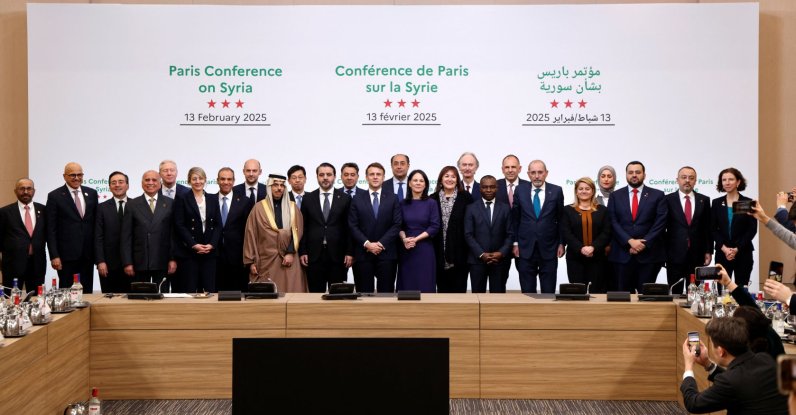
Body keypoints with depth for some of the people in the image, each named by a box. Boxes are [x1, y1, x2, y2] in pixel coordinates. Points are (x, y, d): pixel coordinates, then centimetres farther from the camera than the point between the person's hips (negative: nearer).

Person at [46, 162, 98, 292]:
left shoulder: (91, 193, 10)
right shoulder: (55, 196, -1)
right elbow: (51, 229, -4)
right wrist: (54, 256, -10)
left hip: (88, 254, 4)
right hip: (67, 254, -3)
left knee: (87, 292, 7)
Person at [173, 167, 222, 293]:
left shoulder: (213, 199, 13)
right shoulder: (182, 199, 3)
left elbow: (218, 225, 9)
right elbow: (179, 226, -4)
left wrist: (212, 244, -6)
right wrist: (194, 245, -12)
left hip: (209, 251, 3)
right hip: (189, 251, -3)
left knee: (209, 289, 1)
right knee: (189, 290, -4)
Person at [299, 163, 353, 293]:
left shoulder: (345, 199, 5)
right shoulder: (308, 199, 8)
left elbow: (349, 228, 3)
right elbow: (303, 227, 7)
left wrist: (349, 252, -3)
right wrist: (302, 251, 0)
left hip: (337, 255, -1)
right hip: (314, 254, 1)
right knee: (316, 293, 3)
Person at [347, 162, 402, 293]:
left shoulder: (393, 199, 8)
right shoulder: (357, 199, 8)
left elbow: (397, 225, 1)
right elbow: (352, 226, 2)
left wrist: (381, 243, -9)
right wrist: (367, 244, -11)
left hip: (386, 252, 0)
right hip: (363, 253, 0)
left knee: (386, 292, 0)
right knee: (364, 293, 1)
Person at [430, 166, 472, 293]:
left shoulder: (465, 197, 2)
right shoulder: (433, 199, 6)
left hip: (459, 252, -1)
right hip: (440, 253, 1)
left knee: (459, 290, 1)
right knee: (442, 290, 6)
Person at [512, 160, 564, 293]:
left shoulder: (556, 191, 1)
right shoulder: (520, 190, 3)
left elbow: (561, 219, 6)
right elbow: (515, 218, 7)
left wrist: (561, 243, 2)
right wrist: (515, 242, 3)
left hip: (548, 249, -1)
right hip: (525, 249, 1)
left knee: (548, 292, 3)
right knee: (527, 291, 5)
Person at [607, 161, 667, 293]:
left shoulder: (657, 195, 6)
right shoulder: (616, 196, 10)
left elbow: (660, 222, -1)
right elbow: (613, 222, 1)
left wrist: (644, 244, -10)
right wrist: (630, 241, -11)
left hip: (648, 254, -1)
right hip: (622, 254, 1)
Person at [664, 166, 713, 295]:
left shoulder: (704, 200, 8)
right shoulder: (668, 200, 2)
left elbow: (708, 228, 10)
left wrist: (709, 251, 5)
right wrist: (663, 251, -1)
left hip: (697, 256, 2)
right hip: (675, 255, -2)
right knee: (675, 294, 2)